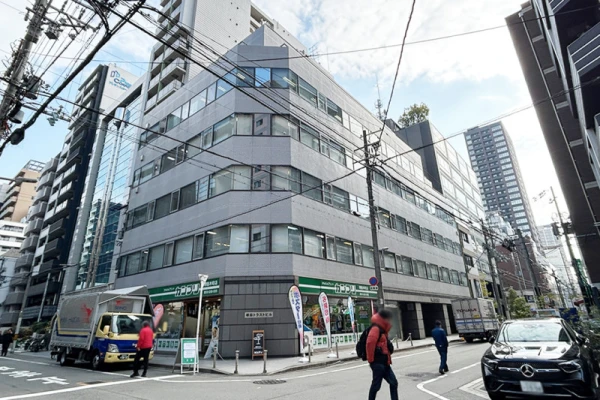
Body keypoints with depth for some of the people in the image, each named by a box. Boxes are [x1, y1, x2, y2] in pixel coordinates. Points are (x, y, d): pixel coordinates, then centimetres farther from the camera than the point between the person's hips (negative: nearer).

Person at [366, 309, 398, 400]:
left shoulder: (382, 329, 17)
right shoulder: (376, 328, -16)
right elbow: (370, 343, -29)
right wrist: (371, 359, -22)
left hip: (384, 363, 10)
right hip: (378, 363, -10)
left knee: (393, 383, 11)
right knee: (376, 385, 0)